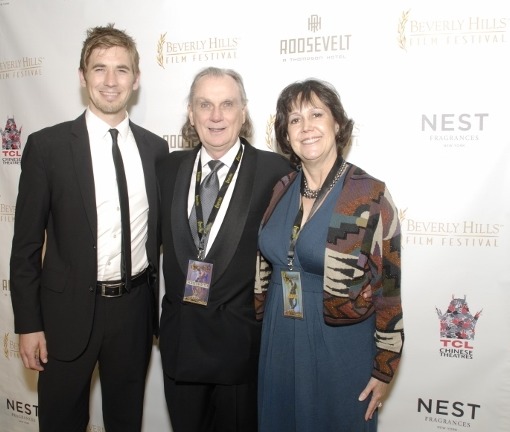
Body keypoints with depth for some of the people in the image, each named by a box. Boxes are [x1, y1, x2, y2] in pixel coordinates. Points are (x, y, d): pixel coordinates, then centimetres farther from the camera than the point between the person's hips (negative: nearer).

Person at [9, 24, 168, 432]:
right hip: (69, 310, -2)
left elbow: (159, 232, 8)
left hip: (135, 308, 3)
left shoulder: (155, 148, 2)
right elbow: (27, 242, -5)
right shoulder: (47, 145, -7)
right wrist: (29, 324, -6)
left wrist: (163, 308, 7)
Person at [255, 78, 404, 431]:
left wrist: (384, 369, -7)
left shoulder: (370, 195, -14)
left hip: (340, 349, -4)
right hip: (278, 343, 5)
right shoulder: (282, 190, 1)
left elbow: (388, 290, -10)